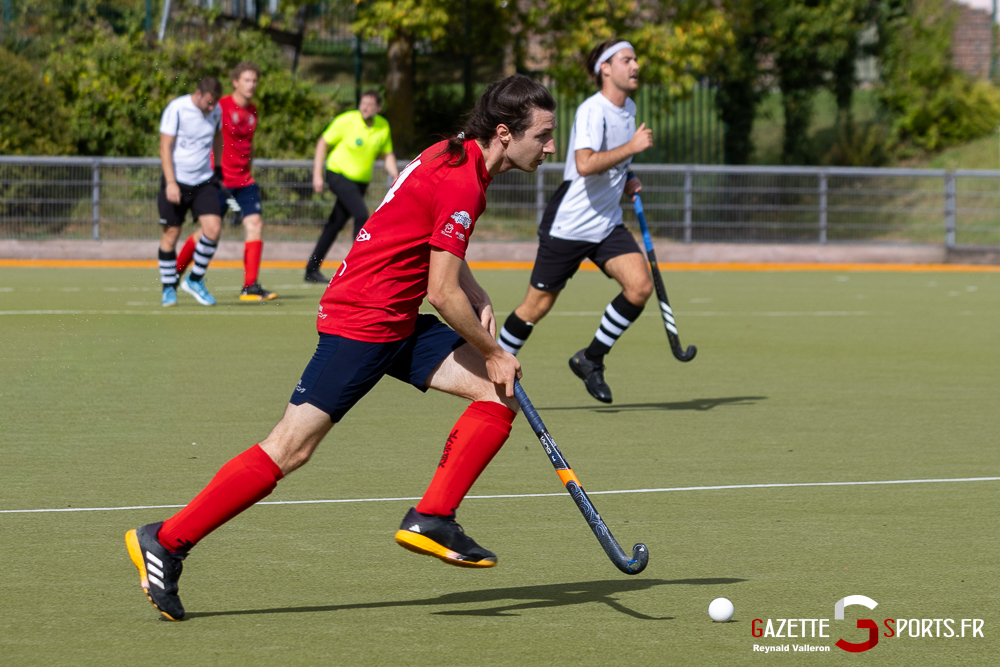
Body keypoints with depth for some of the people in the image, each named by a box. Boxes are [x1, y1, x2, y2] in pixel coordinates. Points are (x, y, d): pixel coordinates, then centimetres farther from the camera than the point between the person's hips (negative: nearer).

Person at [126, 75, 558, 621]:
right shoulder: (460, 182, -20)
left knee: (500, 392, 0)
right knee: (290, 448, -10)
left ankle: (430, 520, 1)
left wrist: (479, 298, 11)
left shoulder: (457, 157, 9)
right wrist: (492, 353, -7)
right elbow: (443, 293, -19)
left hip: (399, 323, 10)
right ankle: (164, 542, -2)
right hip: (360, 323, -10)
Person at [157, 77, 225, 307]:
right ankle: (169, 288, 15)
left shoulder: (216, 111, 3)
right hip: (176, 182, -4)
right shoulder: (176, 109, -13)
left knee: (213, 228, -11)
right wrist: (171, 183, -18)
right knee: (170, 235, 0)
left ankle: (195, 280, 6)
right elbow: (165, 147, -13)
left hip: (203, 182, 4)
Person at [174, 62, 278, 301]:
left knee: (255, 224, -9)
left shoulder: (252, 111, 11)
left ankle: (250, 287, -8)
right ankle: (174, 275, 21)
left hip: (244, 180, 6)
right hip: (220, 179, -6)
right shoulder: (221, 107, -10)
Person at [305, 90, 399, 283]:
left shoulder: (383, 127, 1)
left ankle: (312, 269, 17)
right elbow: (323, 143, -6)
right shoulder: (346, 121, -13)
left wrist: (396, 178, -3)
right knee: (361, 215, -22)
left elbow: (387, 155, 13)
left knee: (336, 224, 8)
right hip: (339, 175, -5)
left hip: (361, 181, 5)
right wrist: (317, 175, -12)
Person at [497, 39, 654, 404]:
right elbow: (585, 165, -33)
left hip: (608, 223, 7)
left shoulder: (629, 109, 9)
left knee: (640, 286, -12)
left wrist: (626, 180, 10)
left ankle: (590, 359, 3)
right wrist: (632, 146, -32)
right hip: (568, 223, -7)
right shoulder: (592, 111, -18)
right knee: (537, 305, 0)